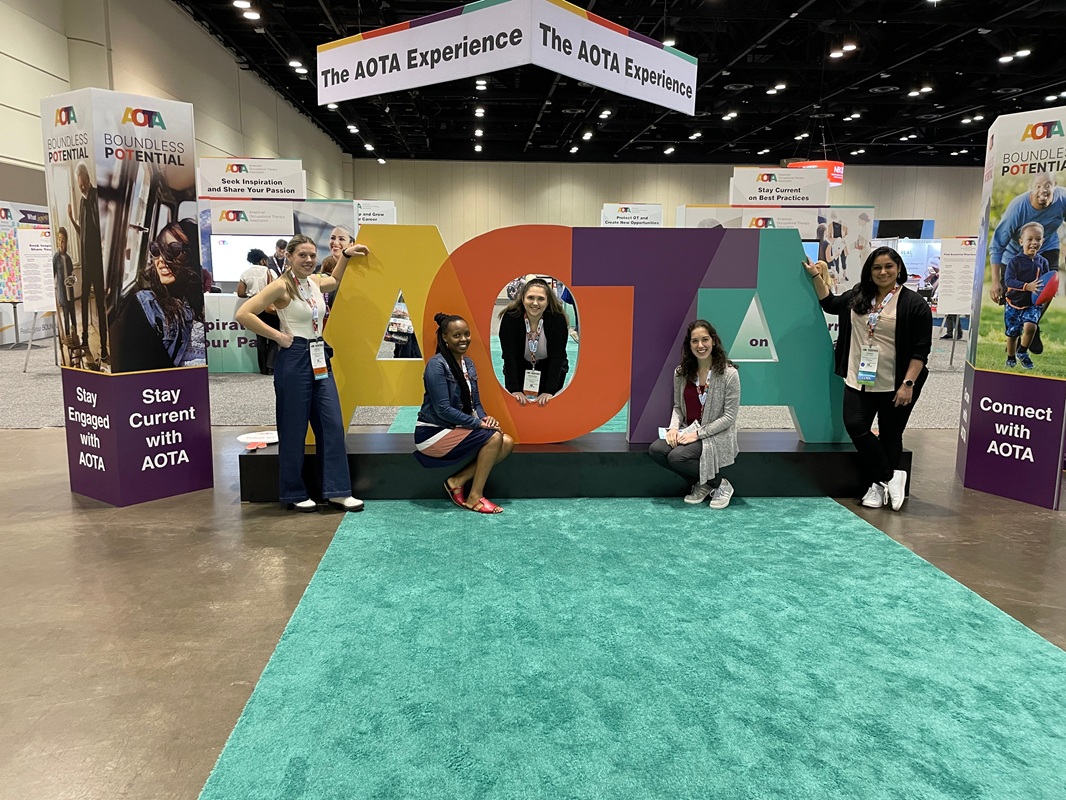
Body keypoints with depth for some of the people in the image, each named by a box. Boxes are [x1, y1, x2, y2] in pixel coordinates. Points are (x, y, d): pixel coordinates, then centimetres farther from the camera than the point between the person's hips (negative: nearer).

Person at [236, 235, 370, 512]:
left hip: (320, 358, 8)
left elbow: (334, 281, 35)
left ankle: (337, 491, 7)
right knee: (294, 429, 2)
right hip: (294, 359, -7)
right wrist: (277, 335, -16)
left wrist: (346, 255, 24)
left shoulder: (316, 281, 10)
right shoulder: (282, 286, -12)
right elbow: (243, 314, -19)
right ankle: (294, 494, 14)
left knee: (333, 424, 3)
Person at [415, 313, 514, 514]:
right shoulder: (437, 365, -16)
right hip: (433, 434, -8)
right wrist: (479, 423, -22)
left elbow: (475, 403, 12)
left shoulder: (468, 364, 9)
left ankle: (457, 481, -1)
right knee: (493, 437, -22)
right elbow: (443, 409, -21)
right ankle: (475, 497, -10)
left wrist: (484, 417, -10)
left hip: (456, 430, 8)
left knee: (507, 443, -9)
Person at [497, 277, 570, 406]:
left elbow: (557, 357, -26)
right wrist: (514, 390, -33)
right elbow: (509, 356, -25)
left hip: (550, 370, 0)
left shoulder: (558, 319, -23)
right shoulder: (510, 317, -22)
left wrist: (549, 391, -35)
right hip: (519, 370, 1)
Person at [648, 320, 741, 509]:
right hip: (687, 431, 6)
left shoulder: (729, 373, -13)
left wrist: (697, 434, -18)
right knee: (655, 450, -21)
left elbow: (729, 417, -12)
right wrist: (674, 427, -12)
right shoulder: (681, 372, 2)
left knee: (677, 457, -29)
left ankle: (719, 484, -2)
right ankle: (701, 483, 0)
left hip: (716, 436, -6)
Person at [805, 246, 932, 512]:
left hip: (895, 386, -4)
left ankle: (879, 485, 21)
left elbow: (921, 349, -9)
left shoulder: (914, 303, -7)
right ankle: (891, 477, 6)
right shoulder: (858, 296, 8)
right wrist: (816, 276, 16)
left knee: (890, 436, 6)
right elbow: (829, 303, 27)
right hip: (859, 381, 5)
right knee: (855, 426, -8)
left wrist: (908, 384, -15)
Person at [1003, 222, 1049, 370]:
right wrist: (1027, 286, -30)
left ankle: (1022, 352, 2)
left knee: (1030, 326, -23)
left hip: (1033, 304, 1)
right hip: (1014, 303, -1)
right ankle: (1011, 359, 30)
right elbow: (1008, 280, -19)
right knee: (1012, 334, 7)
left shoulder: (1043, 262, 3)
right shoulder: (1015, 261, -9)